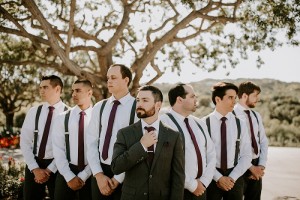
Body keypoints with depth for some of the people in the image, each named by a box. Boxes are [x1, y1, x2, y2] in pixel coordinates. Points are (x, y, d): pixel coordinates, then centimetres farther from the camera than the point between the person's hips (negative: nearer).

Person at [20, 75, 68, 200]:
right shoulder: (33, 112, 4)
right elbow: (25, 142, 0)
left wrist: (50, 169, -13)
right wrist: (35, 169, -9)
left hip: (57, 166, -3)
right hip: (34, 164, 3)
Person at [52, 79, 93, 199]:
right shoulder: (62, 118, 2)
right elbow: (58, 150, -4)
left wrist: (83, 176, -13)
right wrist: (69, 177, -12)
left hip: (90, 174, -1)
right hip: (66, 173, 1)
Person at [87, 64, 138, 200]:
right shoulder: (99, 107, 6)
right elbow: (92, 143, 3)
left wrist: (118, 179, -12)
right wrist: (98, 174, -8)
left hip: (125, 175, -4)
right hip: (100, 172, 4)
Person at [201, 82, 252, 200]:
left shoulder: (240, 124, 2)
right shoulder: (204, 123, -6)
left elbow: (246, 155, 0)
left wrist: (232, 177, -10)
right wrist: (218, 177, -14)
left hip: (235, 179, 2)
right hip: (212, 178, -2)